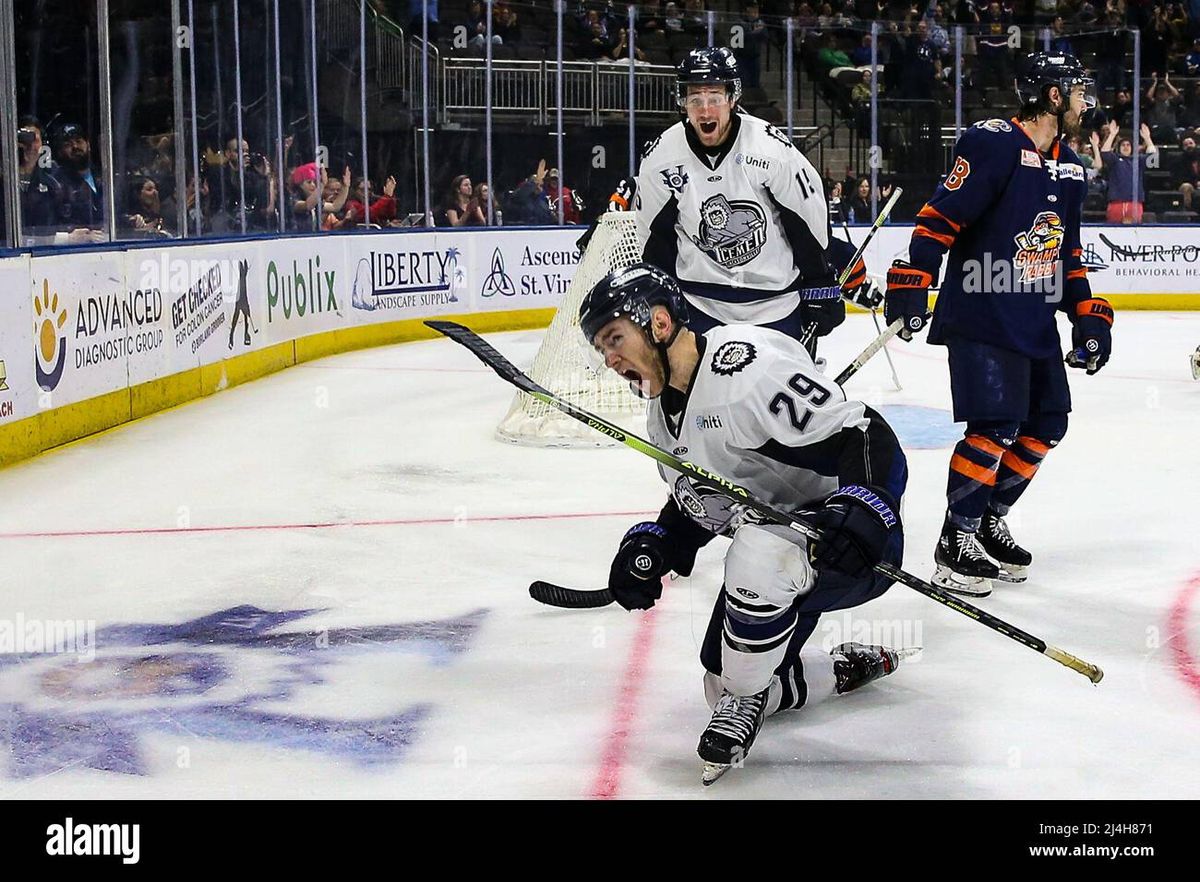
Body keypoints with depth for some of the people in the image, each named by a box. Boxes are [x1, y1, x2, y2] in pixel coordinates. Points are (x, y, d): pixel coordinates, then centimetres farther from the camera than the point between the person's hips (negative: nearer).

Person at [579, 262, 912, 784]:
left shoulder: (747, 365, -26)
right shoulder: (663, 413, 6)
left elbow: (868, 438, -28)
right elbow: (692, 508, 17)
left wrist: (862, 509, -44)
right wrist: (650, 547, -2)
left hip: (858, 547, -10)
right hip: (778, 561, 10)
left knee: (759, 550, -40)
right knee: (722, 687, 10)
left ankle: (746, 700, -16)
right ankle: (852, 666, 30)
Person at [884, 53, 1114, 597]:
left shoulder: (1068, 169, 14)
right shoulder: (993, 144, -13)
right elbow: (939, 217, -16)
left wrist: (1088, 316, 15)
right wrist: (911, 287, -21)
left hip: (1037, 322, 9)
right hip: (980, 314, -9)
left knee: (1046, 424, 10)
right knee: (995, 428, -14)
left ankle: (989, 521, 25)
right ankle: (955, 541, 1)